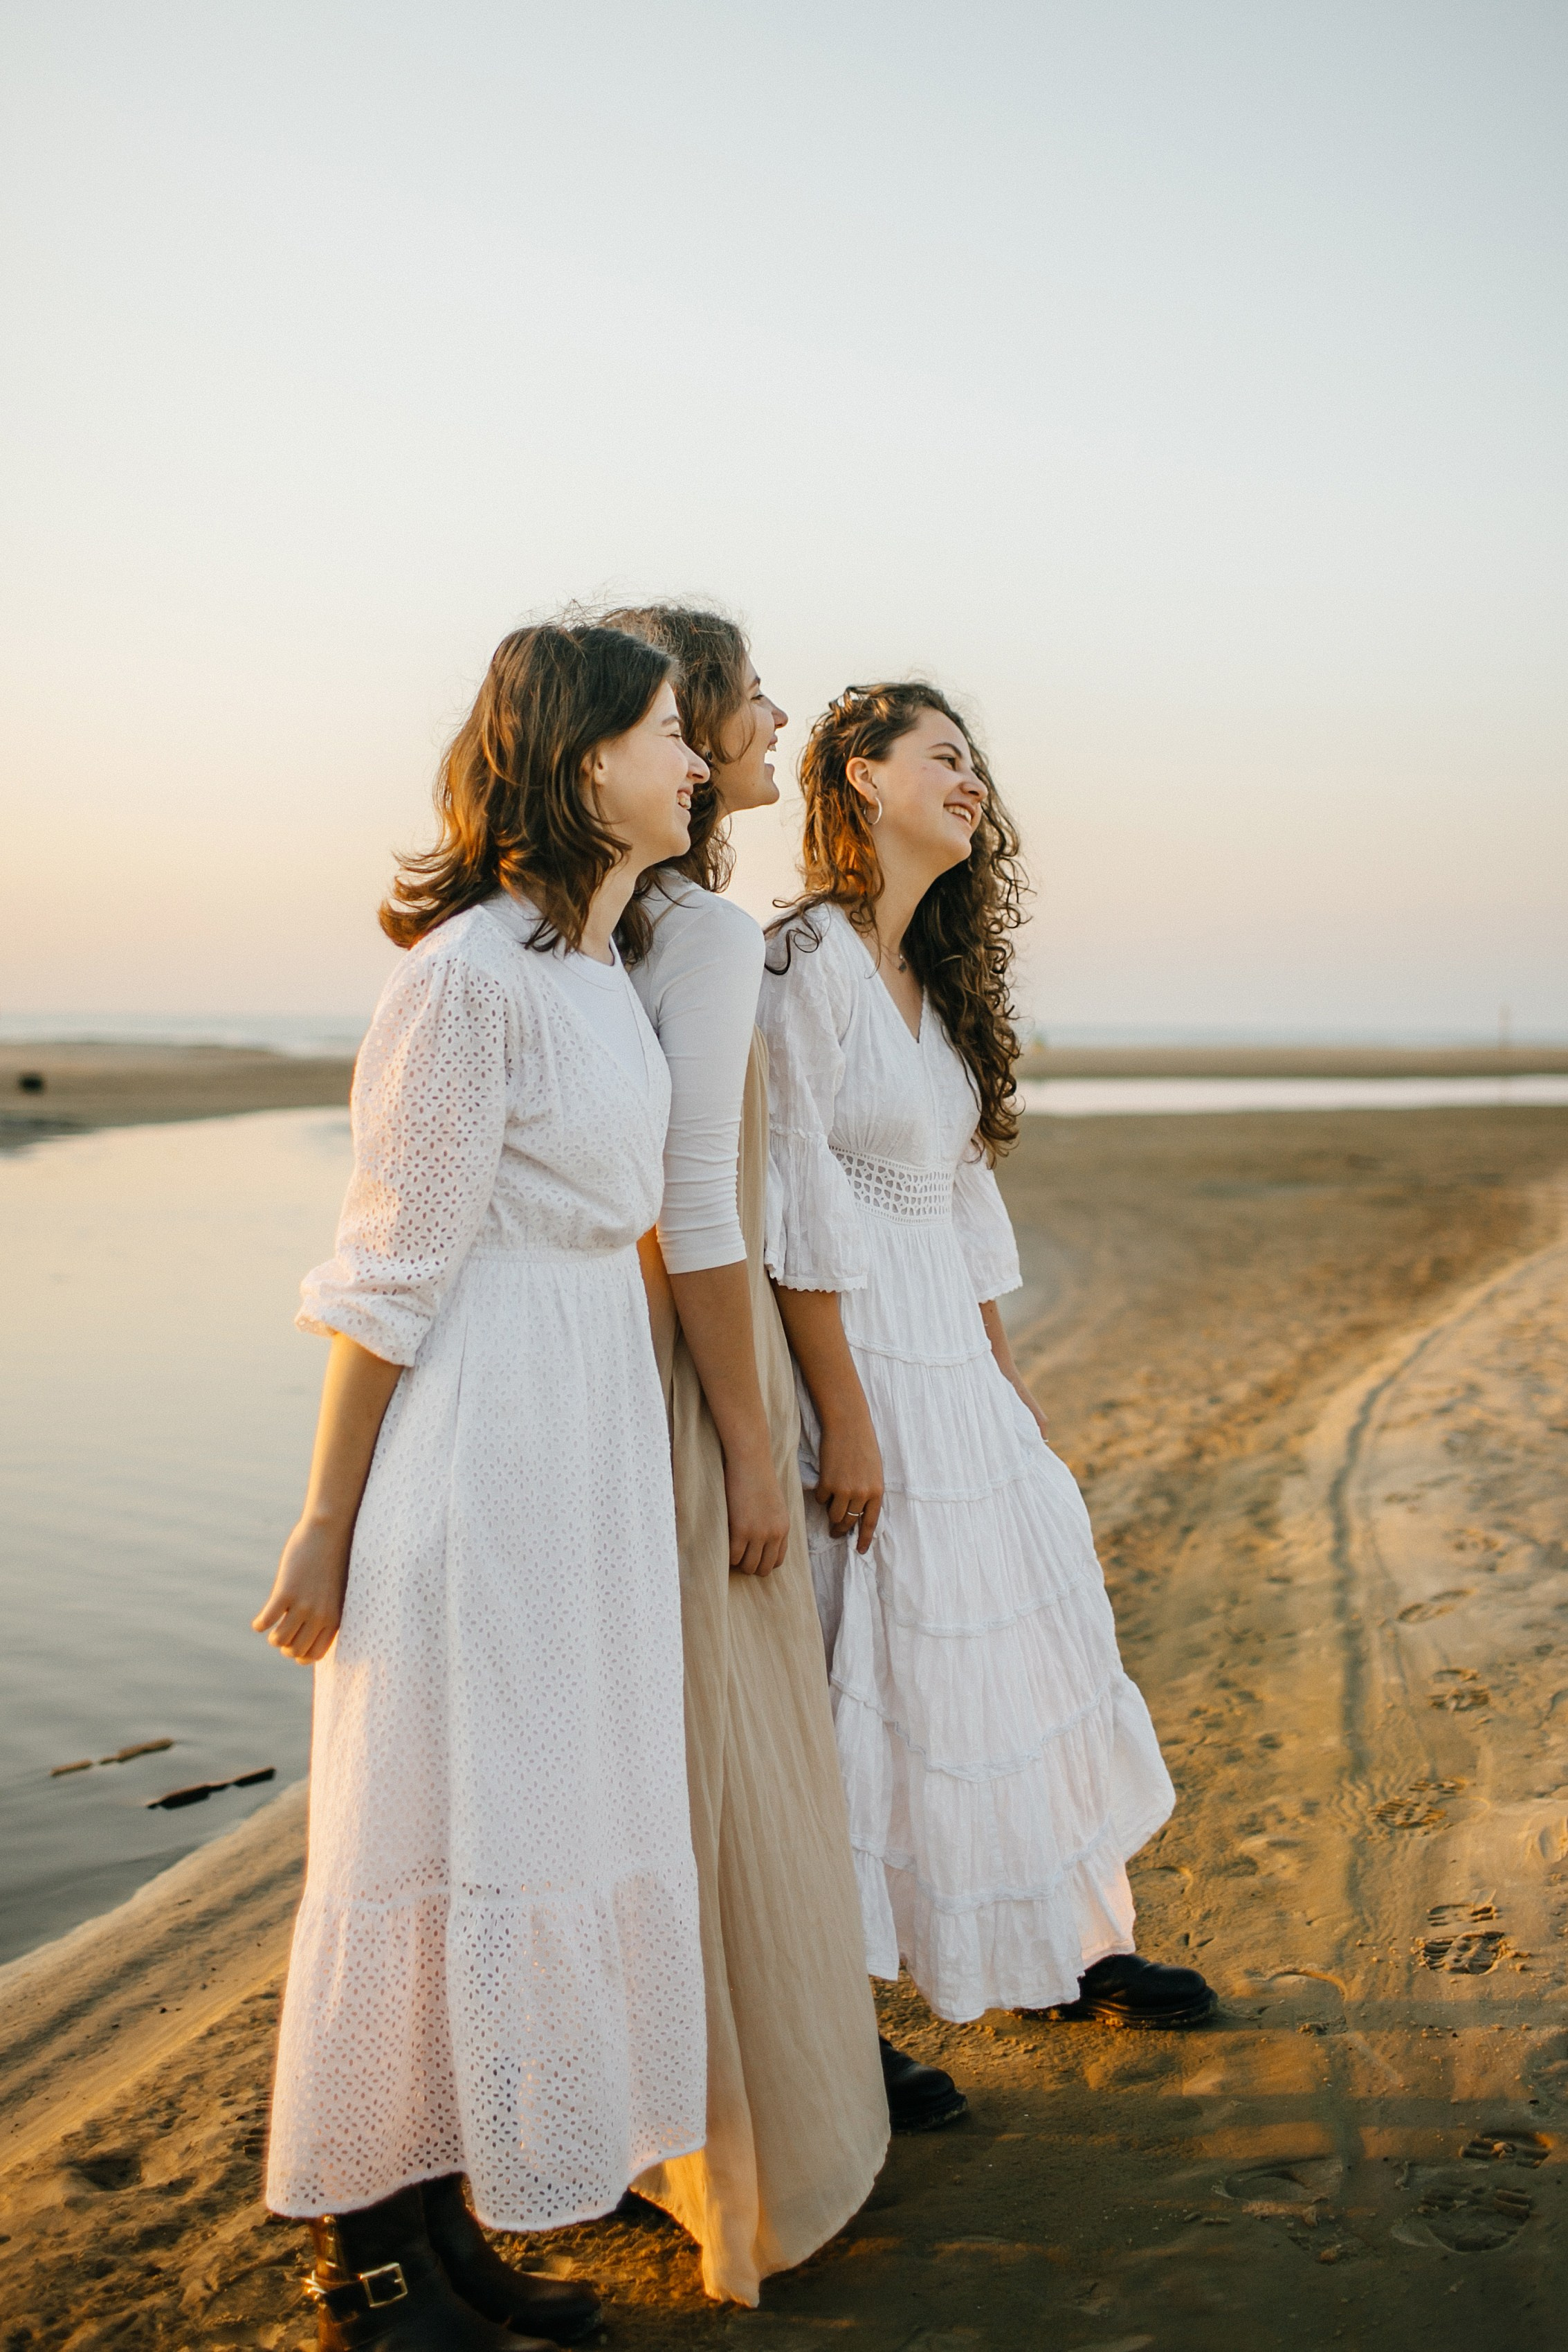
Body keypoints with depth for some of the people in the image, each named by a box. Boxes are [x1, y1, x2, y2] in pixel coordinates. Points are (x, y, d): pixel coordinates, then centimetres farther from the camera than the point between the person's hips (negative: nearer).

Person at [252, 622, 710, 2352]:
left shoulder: (603, 969, 11)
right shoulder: (472, 974, -16)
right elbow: (389, 1275, -14)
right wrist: (325, 1529, -11)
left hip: (593, 1432, 9)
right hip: (476, 1443, -9)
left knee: (552, 1811, 14)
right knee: (439, 1831, 2)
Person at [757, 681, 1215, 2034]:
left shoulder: (929, 978, 14)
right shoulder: (809, 961, -13)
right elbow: (795, 1204, -17)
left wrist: (1007, 1379, 16)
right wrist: (844, 1414, -19)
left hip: (953, 1364, 9)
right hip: (862, 1358, -9)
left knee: (1027, 1624, 14)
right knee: (878, 1673, -1)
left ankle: (1065, 1949, 30)